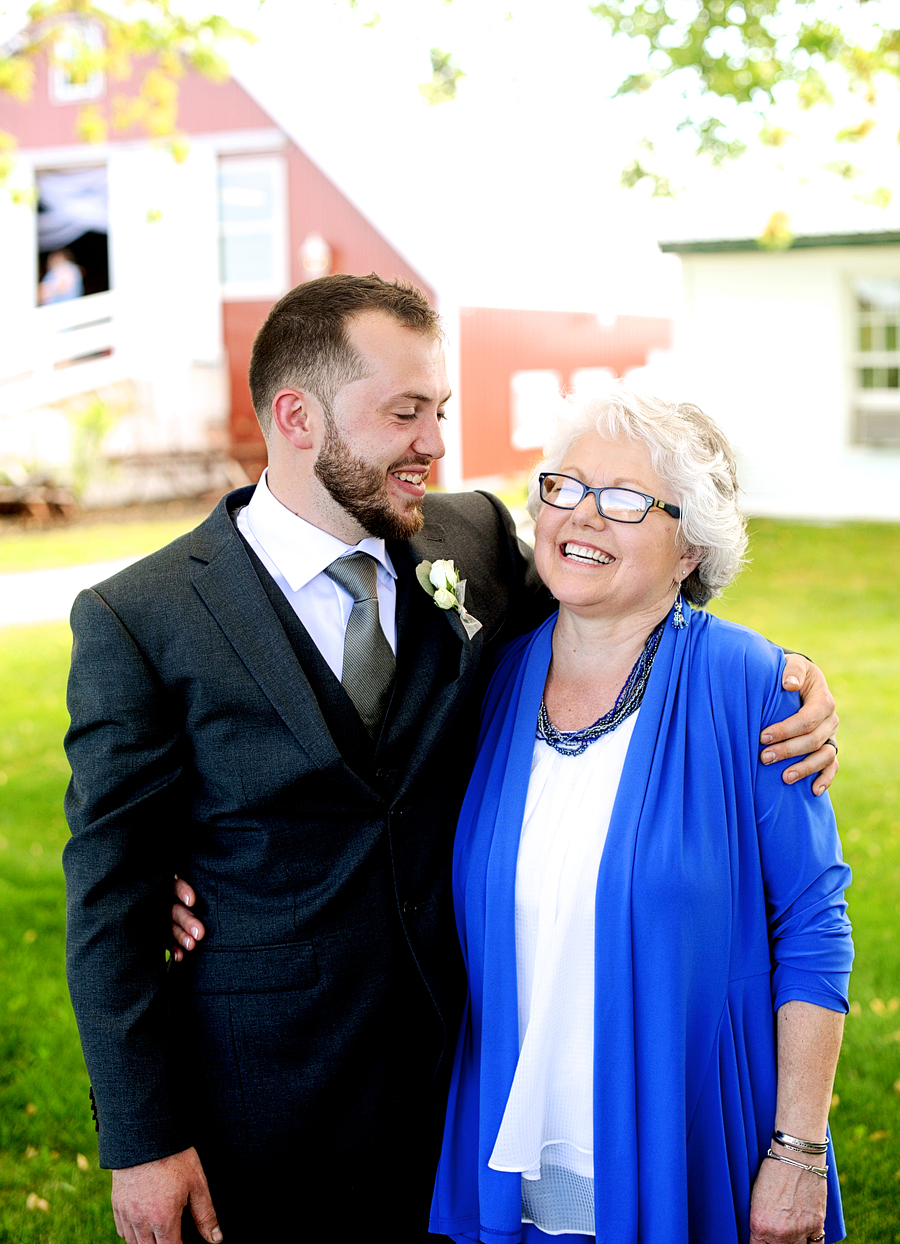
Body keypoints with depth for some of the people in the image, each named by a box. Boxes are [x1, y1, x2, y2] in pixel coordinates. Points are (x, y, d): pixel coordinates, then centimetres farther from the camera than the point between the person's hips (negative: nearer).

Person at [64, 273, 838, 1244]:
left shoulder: (476, 540, -4)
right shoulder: (136, 622, -14)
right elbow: (111, 897, -11)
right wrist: (140, 1142, -10)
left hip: (457, 1070, 4)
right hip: (263, 1108, -3)